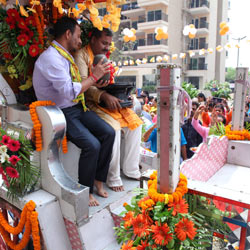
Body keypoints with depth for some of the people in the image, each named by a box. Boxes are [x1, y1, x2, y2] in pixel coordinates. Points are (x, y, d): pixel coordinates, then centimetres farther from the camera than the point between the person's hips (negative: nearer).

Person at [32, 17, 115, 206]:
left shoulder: (66, 55, 13)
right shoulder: (51, 58, -18)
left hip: (77, 107, 9)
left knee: (108, 133, -7)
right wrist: (93, 77, -16)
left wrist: (93, 83, 2)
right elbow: (69, 92, -26)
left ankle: (98, 180, 7)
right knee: (92, 145, -24)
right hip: (60, 113, -9)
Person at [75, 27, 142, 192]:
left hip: (108, 100, 8)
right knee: (113, 127, -30)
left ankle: (131, 169, 4)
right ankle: (113, 177, -15)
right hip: (90, 103, -8)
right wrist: (104, 96, -31)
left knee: (135, 122, -6)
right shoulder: (82, 56, -5)